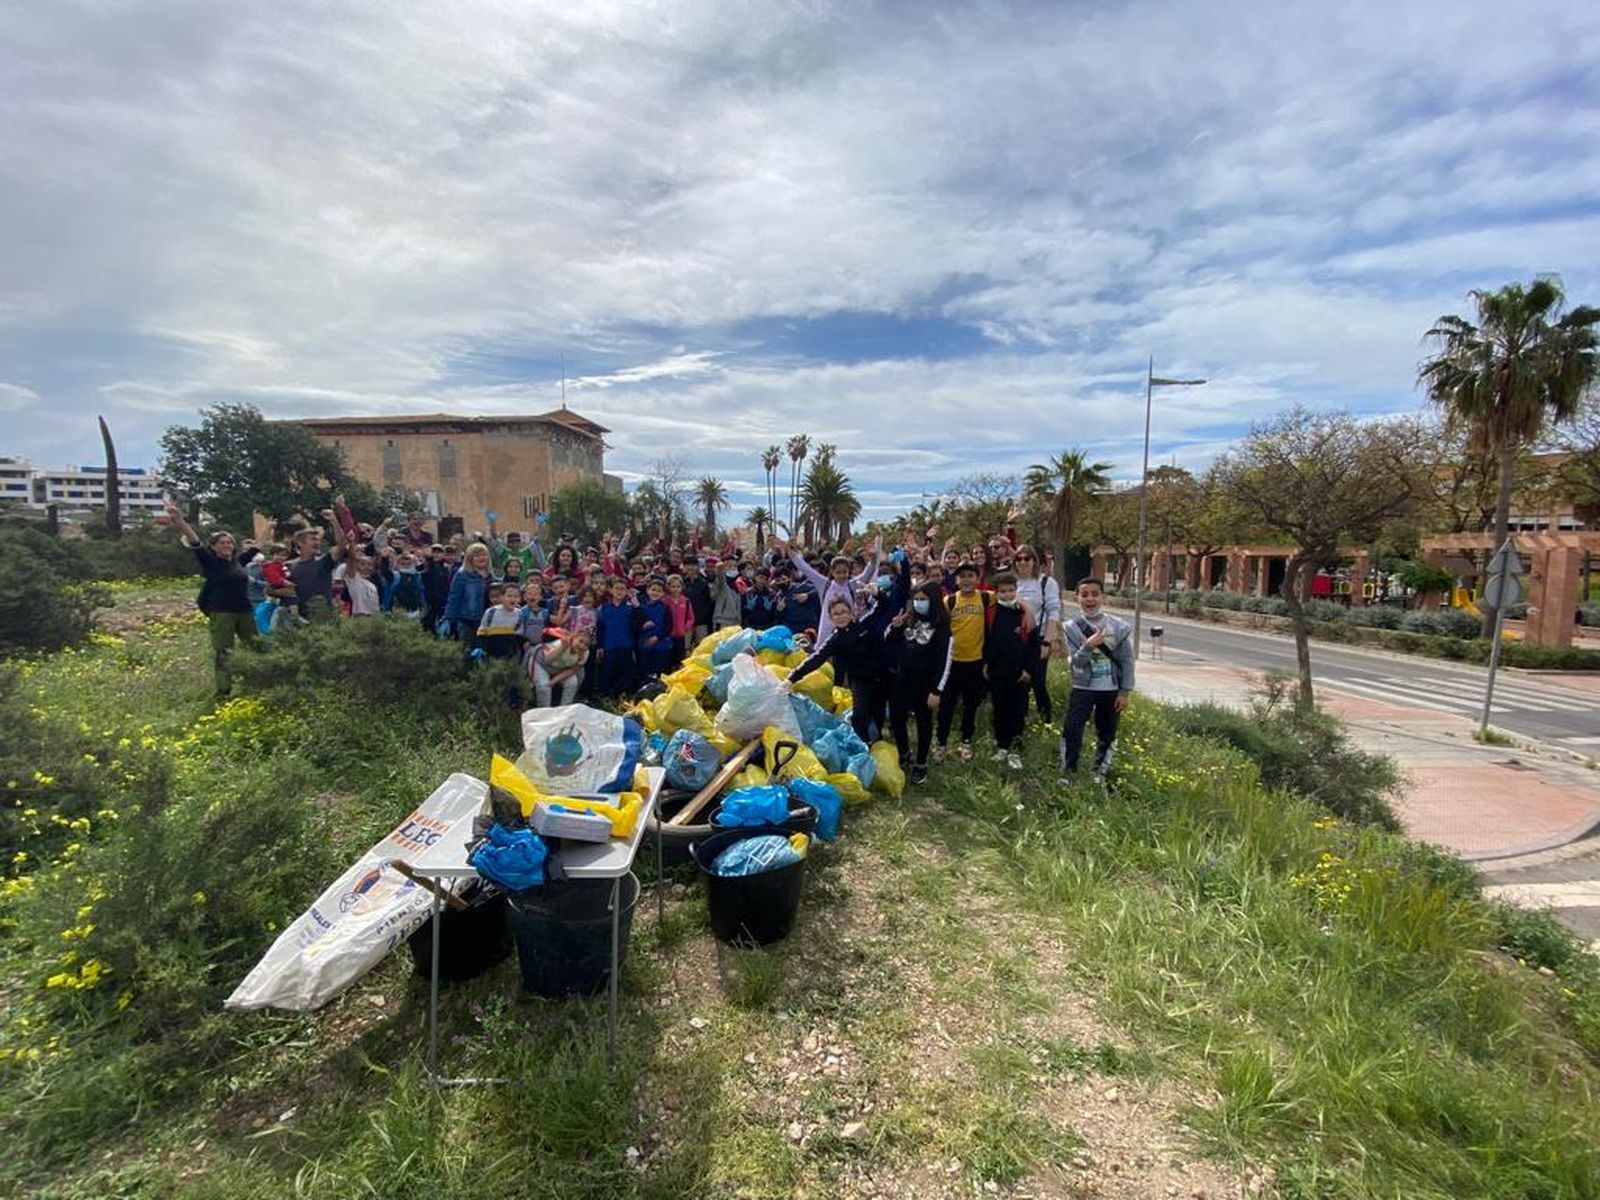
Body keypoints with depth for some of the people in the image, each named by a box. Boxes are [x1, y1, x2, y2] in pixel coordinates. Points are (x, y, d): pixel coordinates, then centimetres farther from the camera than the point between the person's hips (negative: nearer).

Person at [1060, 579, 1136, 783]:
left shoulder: (1119, 627, -6)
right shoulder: (1072, 627, -7)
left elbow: (1127, 661, -2)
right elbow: (1075, 662, -11)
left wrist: (1125, 692, -4)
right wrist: (1088, 647, -30)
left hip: (1111, 690, 1)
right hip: (1083, 688, -1)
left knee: (1106, 733, 11)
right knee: (1071, 729, -9)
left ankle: (1100, 772, 28)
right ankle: (1068, 771, 6)